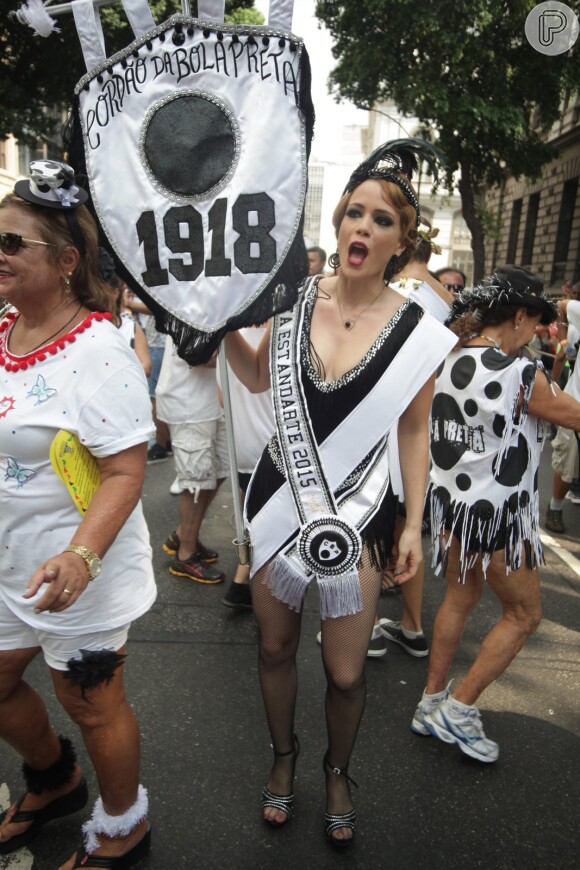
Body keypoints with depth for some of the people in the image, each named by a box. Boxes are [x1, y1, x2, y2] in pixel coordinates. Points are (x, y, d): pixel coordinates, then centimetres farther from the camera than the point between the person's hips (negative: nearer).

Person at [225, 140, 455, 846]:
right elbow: (258, 379, 11)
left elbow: (414, 430, 0)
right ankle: (283, 756, 47)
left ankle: (338, 772, 41)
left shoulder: (417, 332, -8)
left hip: (356, 512, -2)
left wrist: (414, 524, 0)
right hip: (279, 497, 2)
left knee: (345, 673, 7)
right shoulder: (294, 299, -4)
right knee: (275, 647, 17)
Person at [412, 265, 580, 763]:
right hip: (496, 512, -7)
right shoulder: (519, 373, -20)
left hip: (453, 496, 8)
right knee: (524, 614, 12)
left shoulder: (453, 361, 0)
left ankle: (432, 704, 31)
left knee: (460, 599, 21)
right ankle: (458, 709, 17)